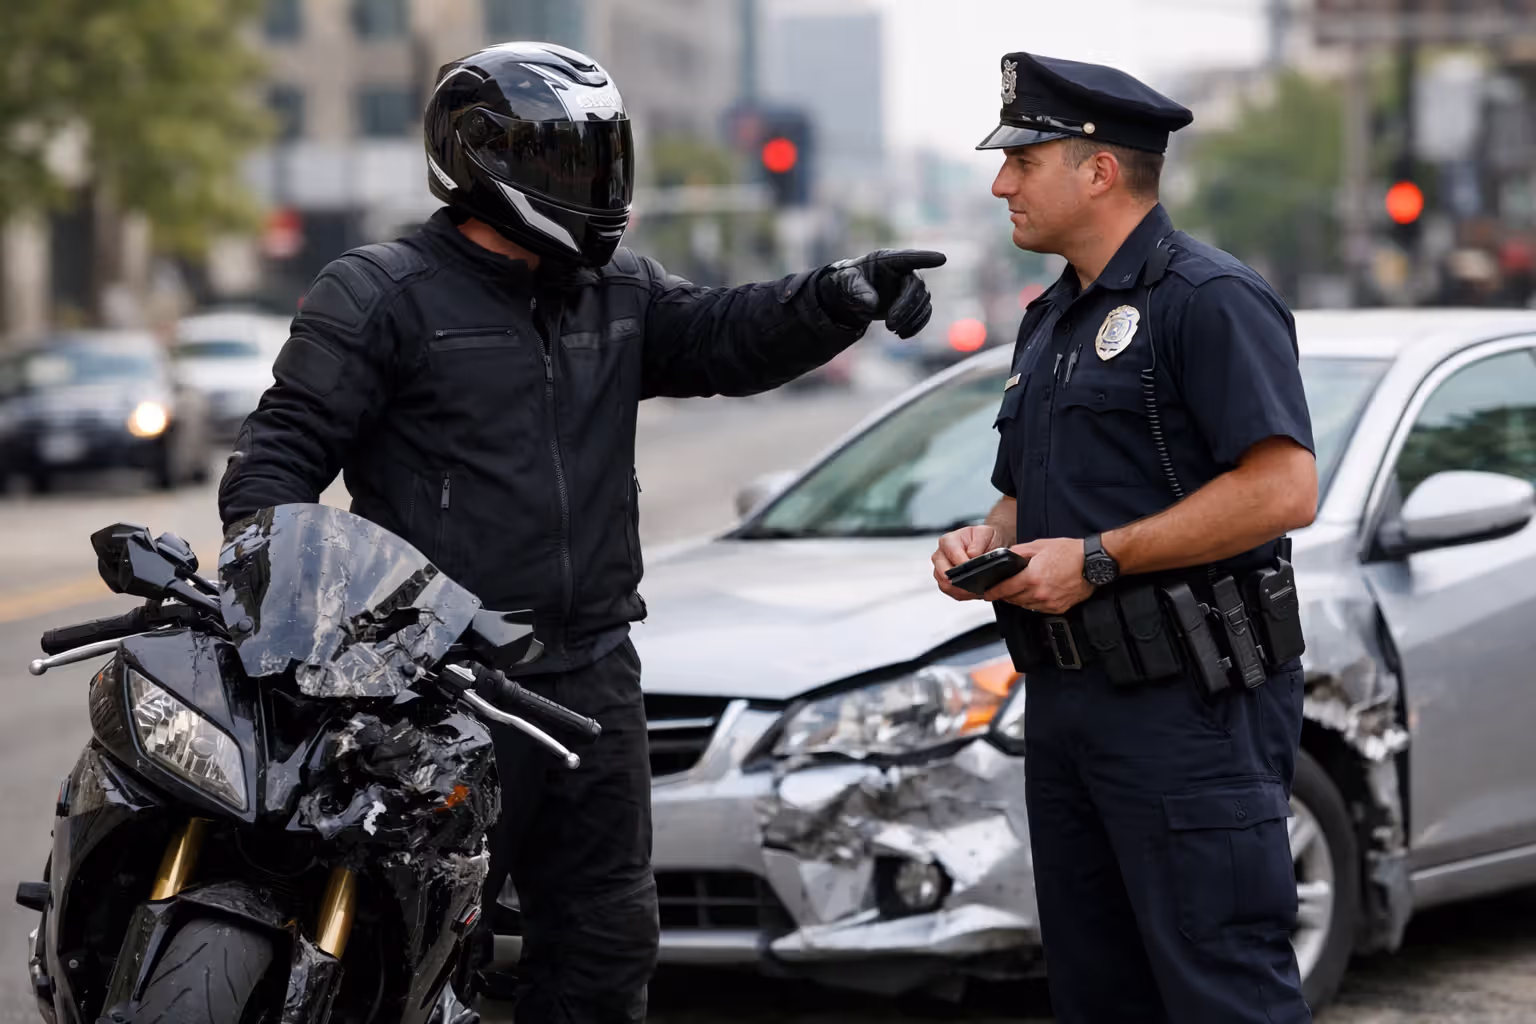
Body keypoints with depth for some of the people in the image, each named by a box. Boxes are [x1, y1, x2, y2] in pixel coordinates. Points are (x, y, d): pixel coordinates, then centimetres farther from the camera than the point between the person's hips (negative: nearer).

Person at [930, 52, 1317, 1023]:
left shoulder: (1211, 298, -11)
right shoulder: (1052, 321, 19)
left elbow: (1285, 489, -21)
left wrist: (1096, 560, -20)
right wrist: (984, 540, 5)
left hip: (1189, 706, -10)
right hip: (1067, 694, 10)